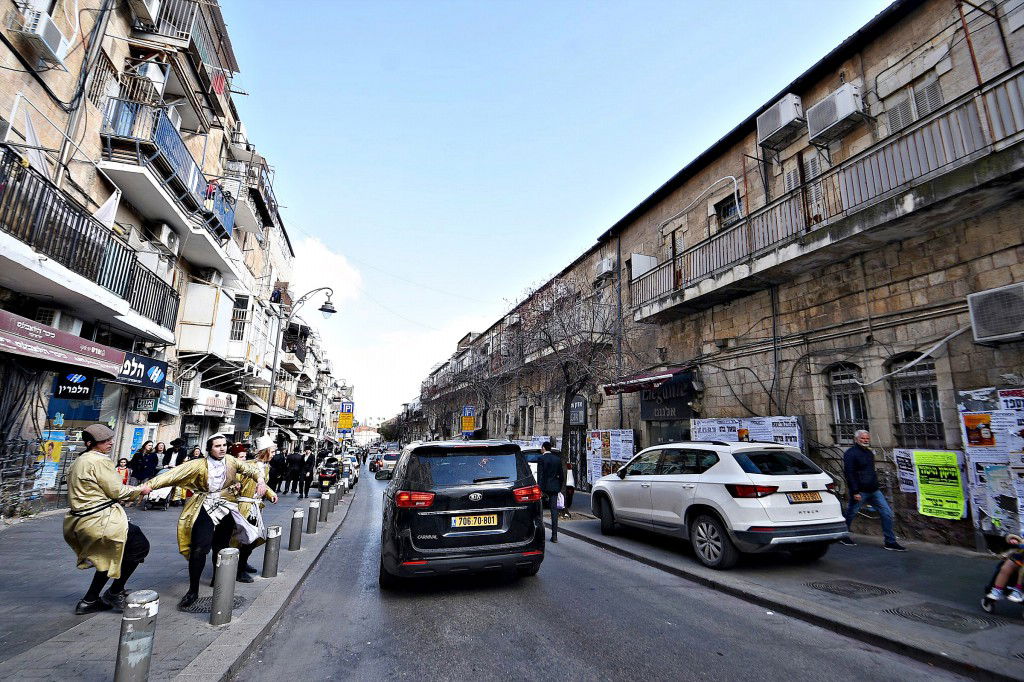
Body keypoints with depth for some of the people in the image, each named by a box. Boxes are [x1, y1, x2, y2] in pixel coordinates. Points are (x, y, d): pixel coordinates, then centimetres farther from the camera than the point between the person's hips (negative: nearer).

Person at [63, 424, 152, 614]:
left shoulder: (80, 461, 14)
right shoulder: (100, 461, -17)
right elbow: (117, 491, -15)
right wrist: (139, 489, 1)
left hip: (80, 520, 10)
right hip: (100, 521, -10)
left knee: (108, 557, 25)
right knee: (140, 546, 3)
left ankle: (89, 601, 27)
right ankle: (115, 592, 10)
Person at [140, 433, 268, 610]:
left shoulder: (231, 461, 0)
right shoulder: (199, 465, -10)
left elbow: (251, 469, 3)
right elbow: (173, 474, -16)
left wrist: (260, 480, -16)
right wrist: (148, 485, -24)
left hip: (226, 508, 3)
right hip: (205, 508, -3)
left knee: (221, 547, 16)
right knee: (199, 548, -13)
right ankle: (193, 591, 4)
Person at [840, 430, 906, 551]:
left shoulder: (869, 453, 15)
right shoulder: (851, 454, -12)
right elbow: (849, 473, -18)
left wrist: (875, 485, 19)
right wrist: (854, 492, -21)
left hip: (874, 491, 8)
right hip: (860, 492, -8)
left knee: (887, 513, 2)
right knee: (850, 514, 3)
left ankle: (890, 542, 10)